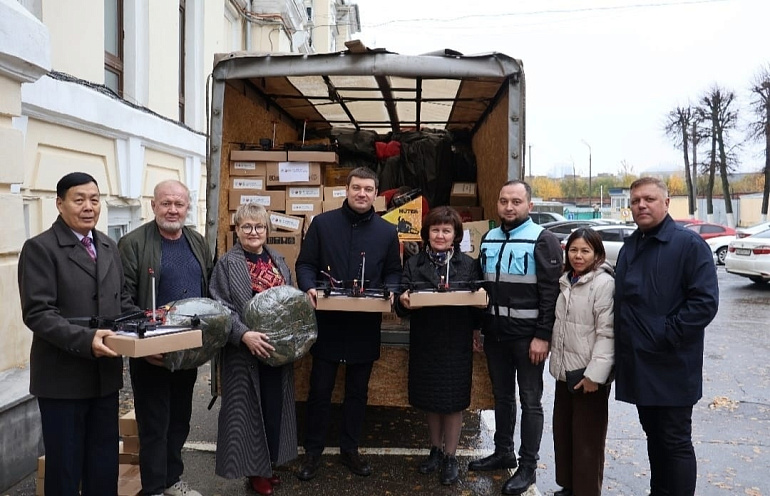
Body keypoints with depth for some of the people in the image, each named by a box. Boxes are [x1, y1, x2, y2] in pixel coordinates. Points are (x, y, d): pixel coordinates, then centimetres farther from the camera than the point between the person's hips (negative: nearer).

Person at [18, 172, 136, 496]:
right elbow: (37, 312, -18)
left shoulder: (108, 247, 11)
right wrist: (85, 339, -30)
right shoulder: (40, 248, -10)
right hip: (63, 376, -6)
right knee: (65, 465, 9)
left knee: (105, 463, 17)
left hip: (105, 373, 6)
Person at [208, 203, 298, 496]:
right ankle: (253, 469, 22)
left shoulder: (278, 261, 10)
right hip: (245, 352, -5)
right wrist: (244, 334, -25)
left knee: (275, 407, 13)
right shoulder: (227, 264, -6)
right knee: (248, 409, 6)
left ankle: (269, 465, 29)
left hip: (279, 349, 5)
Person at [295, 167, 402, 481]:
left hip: (366, 325, 2)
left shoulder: (387, 232, 6)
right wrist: (309, 288, -18)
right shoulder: (322, 223, 1)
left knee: (358, 391, 13)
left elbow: (393, 272, 11)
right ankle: (312, 452, 23)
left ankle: (350, 449, 29)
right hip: (327, 322, -2)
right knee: (320, 389, 7)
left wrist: (389, 292, -10)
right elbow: (305, 264, 1)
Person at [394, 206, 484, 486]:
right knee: (430, 399, 13)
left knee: (453, 401, 7)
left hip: (457, 344, -1)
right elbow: (401, 305, -2)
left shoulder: (469, 265, 0)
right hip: (424, 342, 2)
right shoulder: (414, 264, 2)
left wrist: (477, 331, -10)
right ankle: (435, 450, 34)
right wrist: (403, 301, -24)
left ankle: (450, 457, 25)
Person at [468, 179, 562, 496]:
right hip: (495, 334, 6)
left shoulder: (543, 240, -8)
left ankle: (528, 466, 18)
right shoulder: (488, 239, 10)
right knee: (502, 396, 17)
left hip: (528, 336, -6)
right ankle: (503, 452, 32)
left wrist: (543, 336, -17)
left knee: (530, 401, 6)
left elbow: (551, 292, -13)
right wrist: (481, 328, 12)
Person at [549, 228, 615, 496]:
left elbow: (606, 332, -16)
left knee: (587, 438, 4)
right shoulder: (566, 281, 10)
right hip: (565, 370, 7)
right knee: (562, 431, 15)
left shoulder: (604, 283, -12)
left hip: (588, 372, -7)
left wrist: (595, 374, -19)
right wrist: (556, 359, 12)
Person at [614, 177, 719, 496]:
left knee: (675, 442, 3)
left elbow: (705, 302, -17)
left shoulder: (689, 244, -10)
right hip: (637, 363, 7)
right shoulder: (629, 247, 12)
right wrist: (624, 344, 9)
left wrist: (664, 336, -19)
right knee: (653, 435, 18)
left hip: (671, 366, -7)